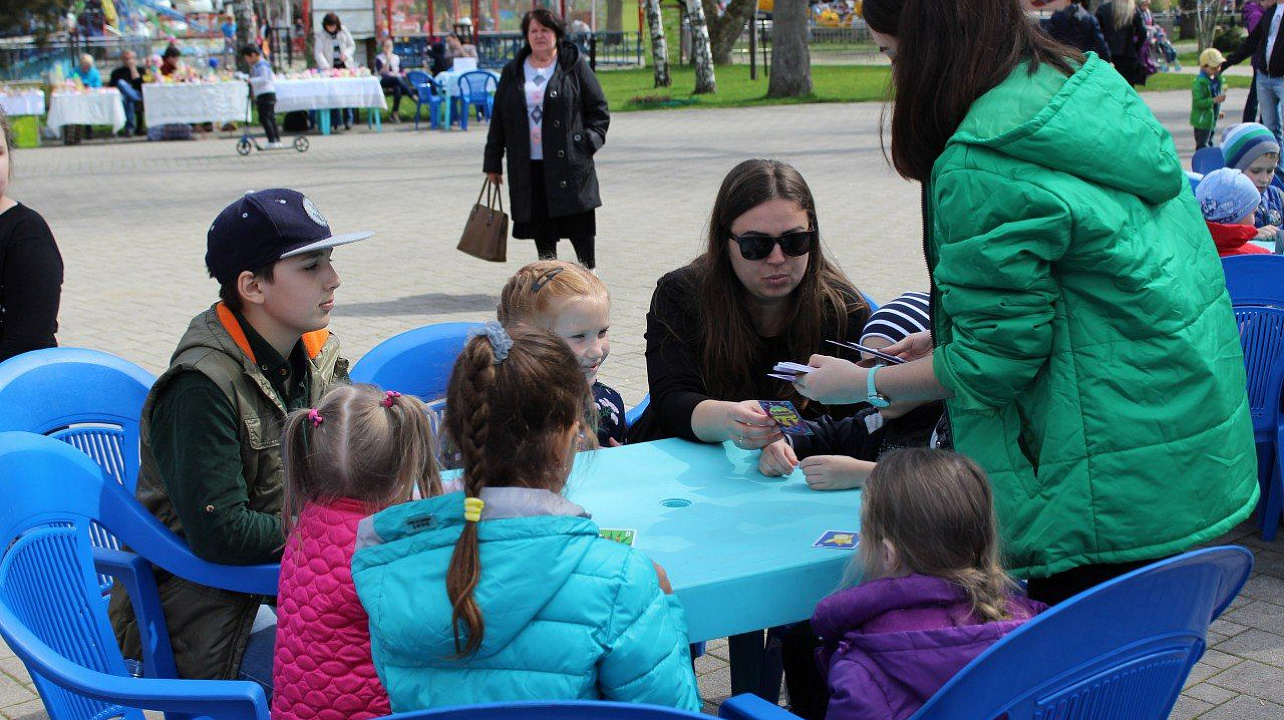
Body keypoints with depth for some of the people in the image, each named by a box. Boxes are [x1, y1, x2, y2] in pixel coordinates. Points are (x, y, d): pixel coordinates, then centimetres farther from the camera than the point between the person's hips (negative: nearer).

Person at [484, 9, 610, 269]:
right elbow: (498, 119, 14)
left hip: (570, 163, -3)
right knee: (541, 232, 7)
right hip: (527, 167, 3)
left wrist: (590, 141, -7)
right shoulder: (512, 72, 12)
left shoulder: (574, 65, 3)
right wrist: (493, 164, 12)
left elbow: (598, 108, 5)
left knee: (580, 230, -4)